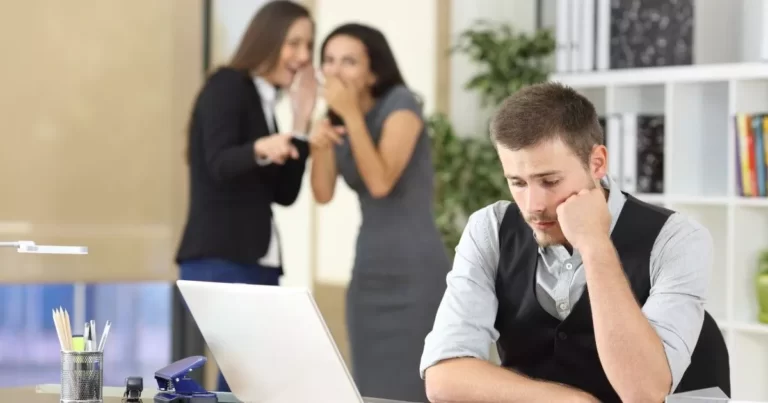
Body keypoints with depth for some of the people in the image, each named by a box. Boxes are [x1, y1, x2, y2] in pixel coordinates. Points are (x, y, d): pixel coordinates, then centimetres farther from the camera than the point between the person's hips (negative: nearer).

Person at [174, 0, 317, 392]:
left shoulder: (265, 102, 19)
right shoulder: (226, 86, -3)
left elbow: (284, 193, 13)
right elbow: (220, 164, -19)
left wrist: (301, 120, 8)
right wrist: (261, 149, -39)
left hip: (257, 266, 9)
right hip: (219, 263, -9)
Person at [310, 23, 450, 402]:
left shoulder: (401, 103, -8)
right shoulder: (338, 120, 11)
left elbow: (381, 183, -18)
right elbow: (323, 194, 0)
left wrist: (353, 115, -18)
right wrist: (319, 145, -17)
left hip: (415, 272, -7)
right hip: (368, 274, 7)